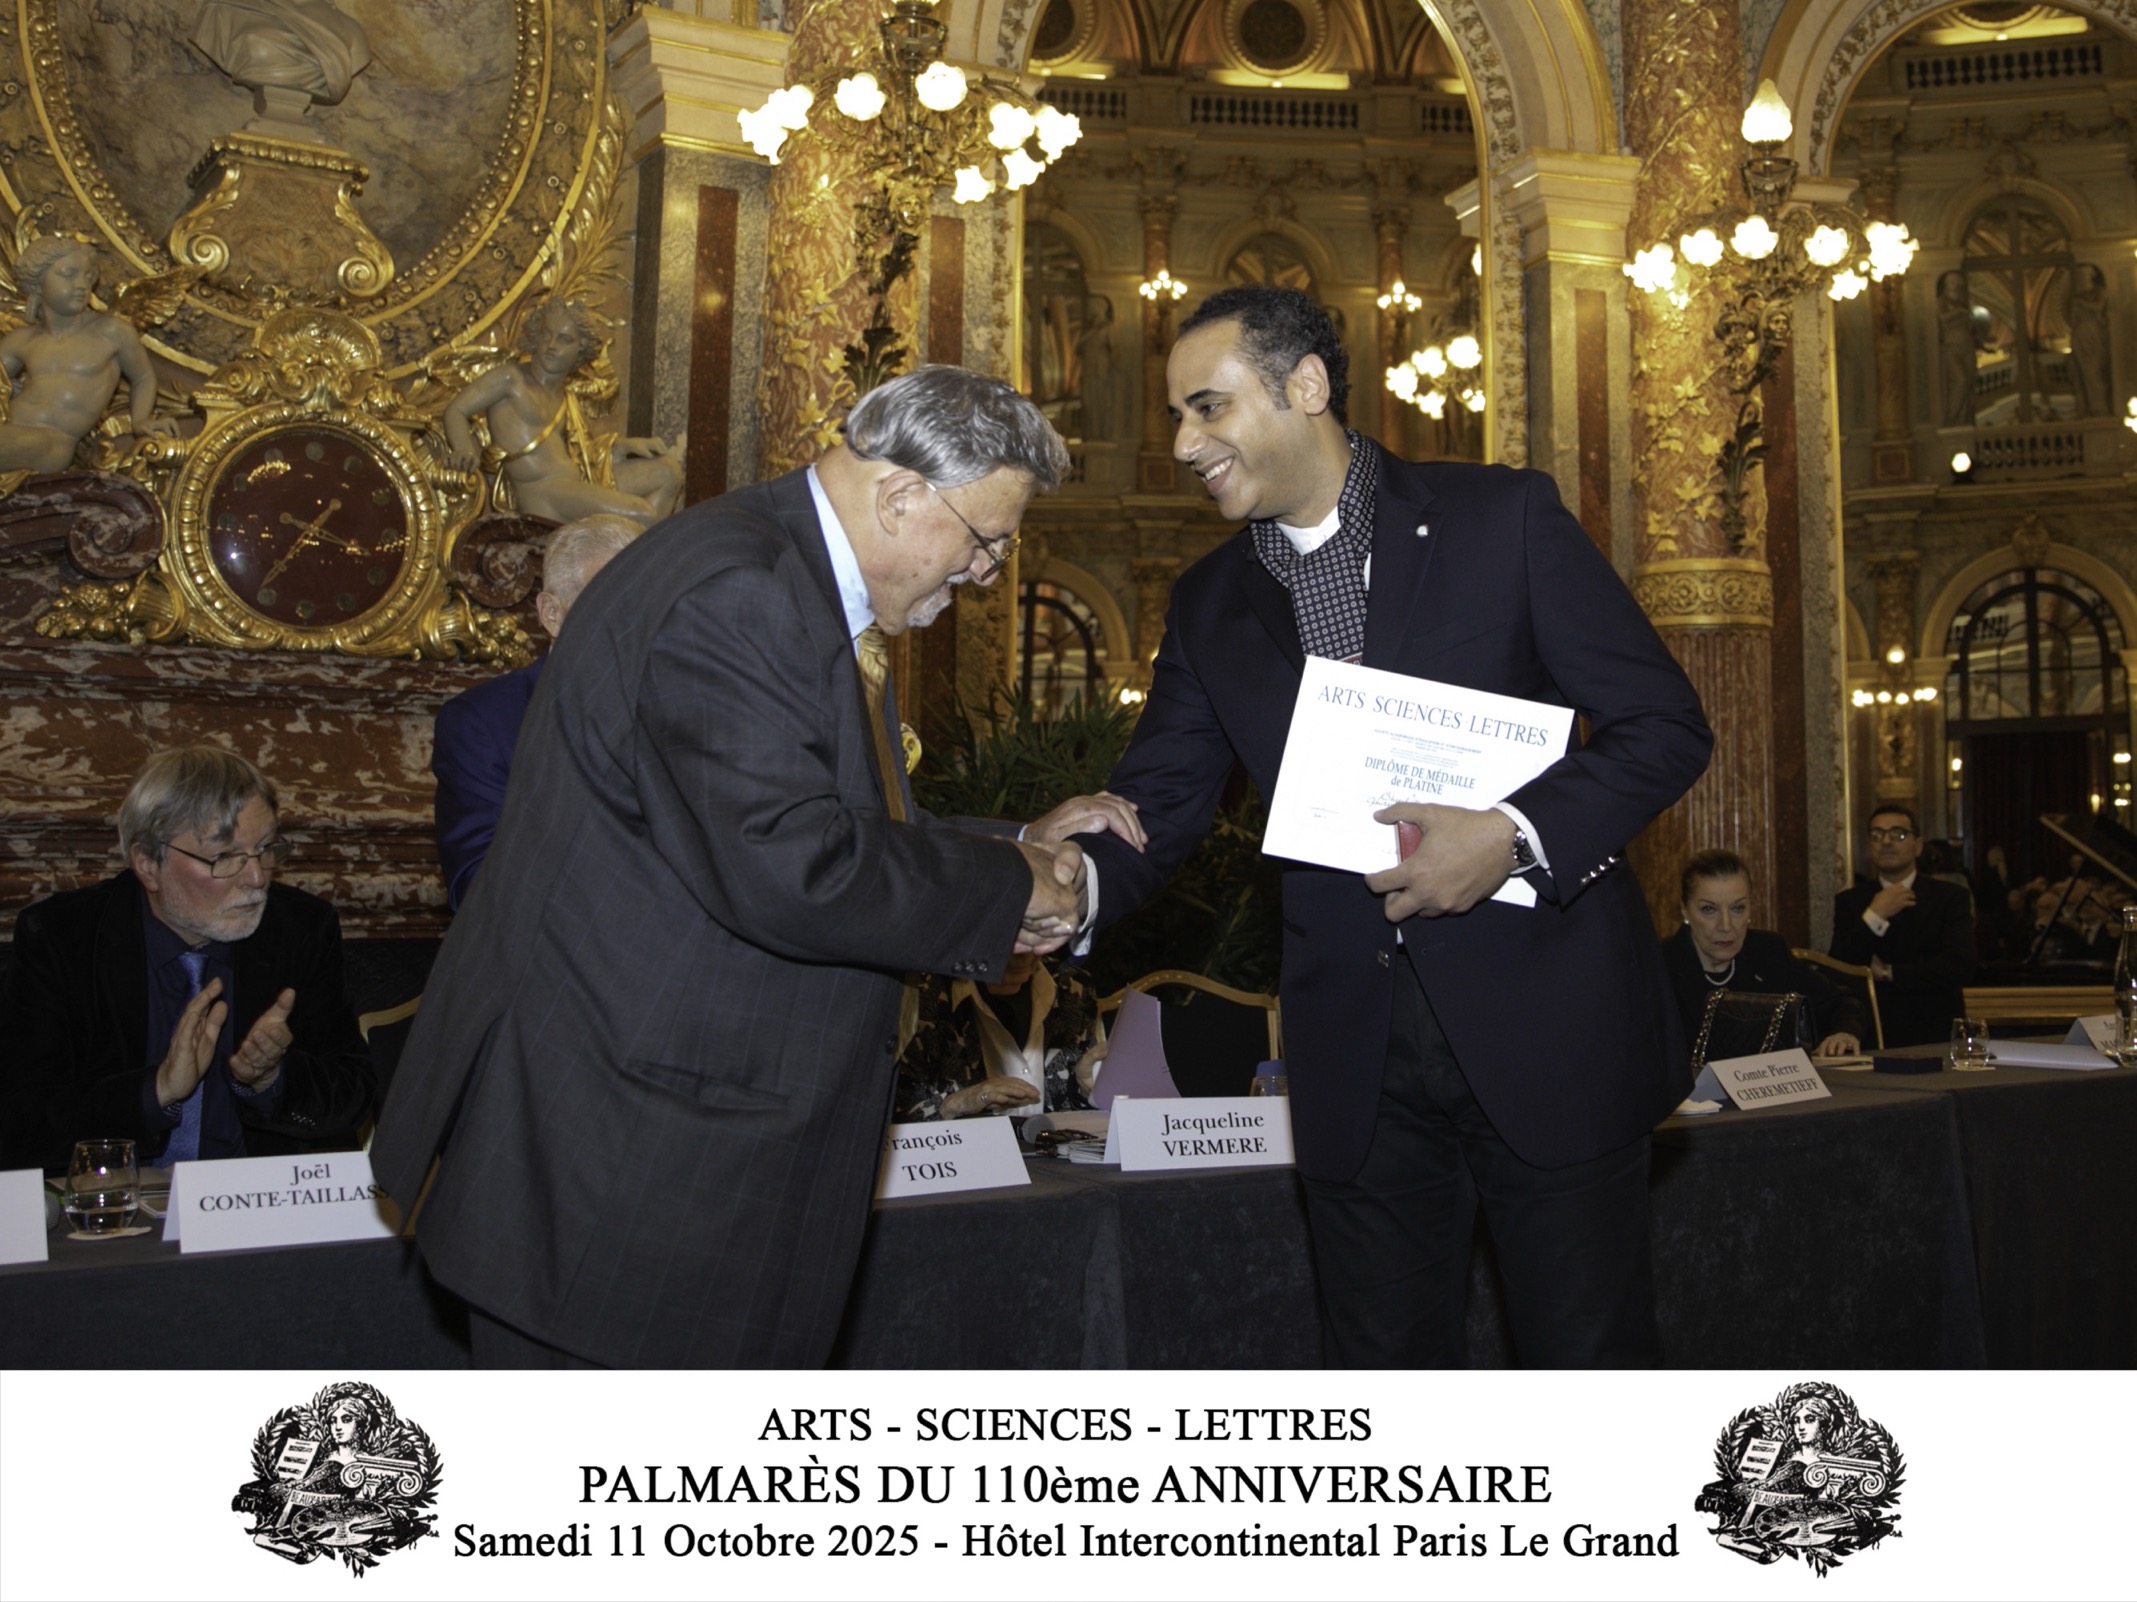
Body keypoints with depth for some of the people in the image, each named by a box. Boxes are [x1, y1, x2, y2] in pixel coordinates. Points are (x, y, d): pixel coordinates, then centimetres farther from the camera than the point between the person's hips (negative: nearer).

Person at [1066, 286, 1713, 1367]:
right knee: (1386, 1364, 13)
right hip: (1356, 1061, 4)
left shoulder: (1504, 520, -3)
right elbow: (1157, 809, 5)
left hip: (1545, 1031, -3)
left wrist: (1513, 834, -21)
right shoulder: (1211, 605, 9)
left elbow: (1665, 725, -5)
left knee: (1589, 1355, 7)